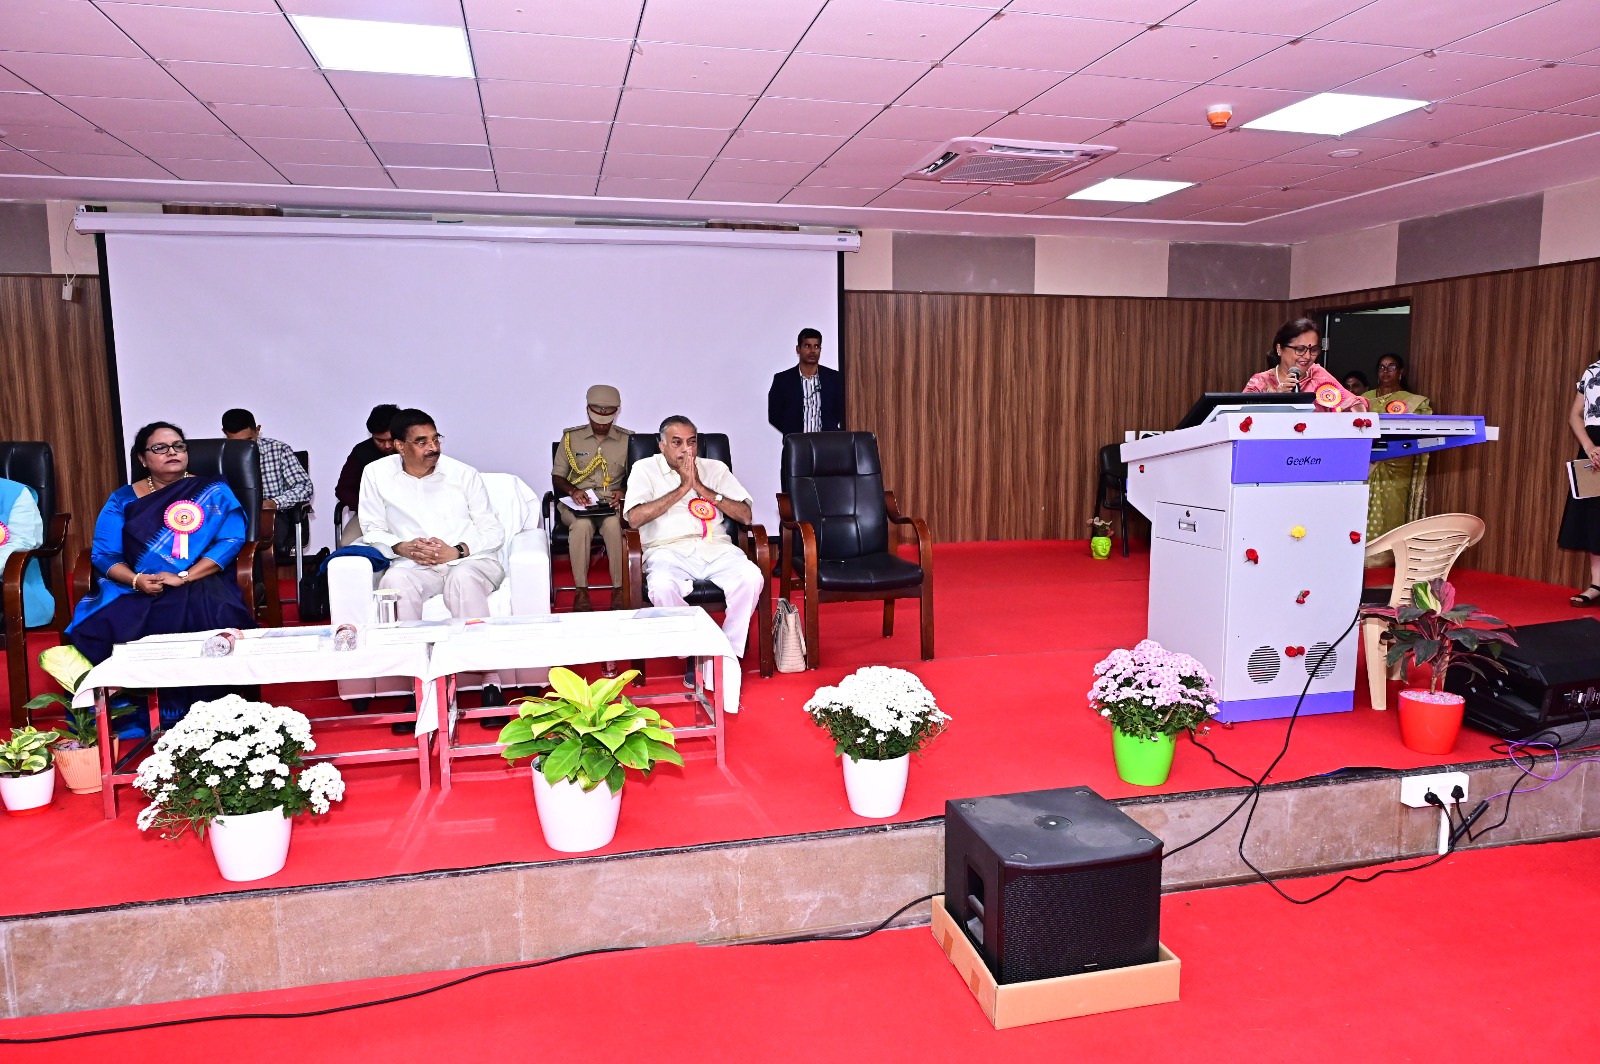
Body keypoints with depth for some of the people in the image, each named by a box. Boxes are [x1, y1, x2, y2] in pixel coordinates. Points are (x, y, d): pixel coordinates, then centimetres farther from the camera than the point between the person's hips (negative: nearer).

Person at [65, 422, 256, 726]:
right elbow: (104, 554, 8)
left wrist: (184, 576, -15)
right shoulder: (122, 500, 16)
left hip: (199, 585, -2)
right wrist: (136, 580, -14)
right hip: (134, 590, 3)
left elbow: (232, 540, -2)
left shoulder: (214, 491, 11)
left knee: (216, 618, -38)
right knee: (96, 630, -29)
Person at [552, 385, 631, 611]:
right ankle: (581, 591, -28)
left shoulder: (626, 440, 8)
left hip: (612, 503, 0)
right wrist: (573, 490, -12)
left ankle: (619, 590, -27)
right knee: (582, 524, -35)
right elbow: (557, 477, 9)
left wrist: (624, 492, -11)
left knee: (614, 524, -35)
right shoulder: (571, 438, 7)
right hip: (577, 503, 0)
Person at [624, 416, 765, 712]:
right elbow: (634, 518, -8)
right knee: (662, 586, -37)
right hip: (668, 550, -2)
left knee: (751, 577, -29)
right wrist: (682, 488, -7)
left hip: (715, 547, 2)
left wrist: (701, 488, -3)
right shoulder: (645, 469, 10)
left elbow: (745, 515, 6)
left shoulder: (714, 468, 16)